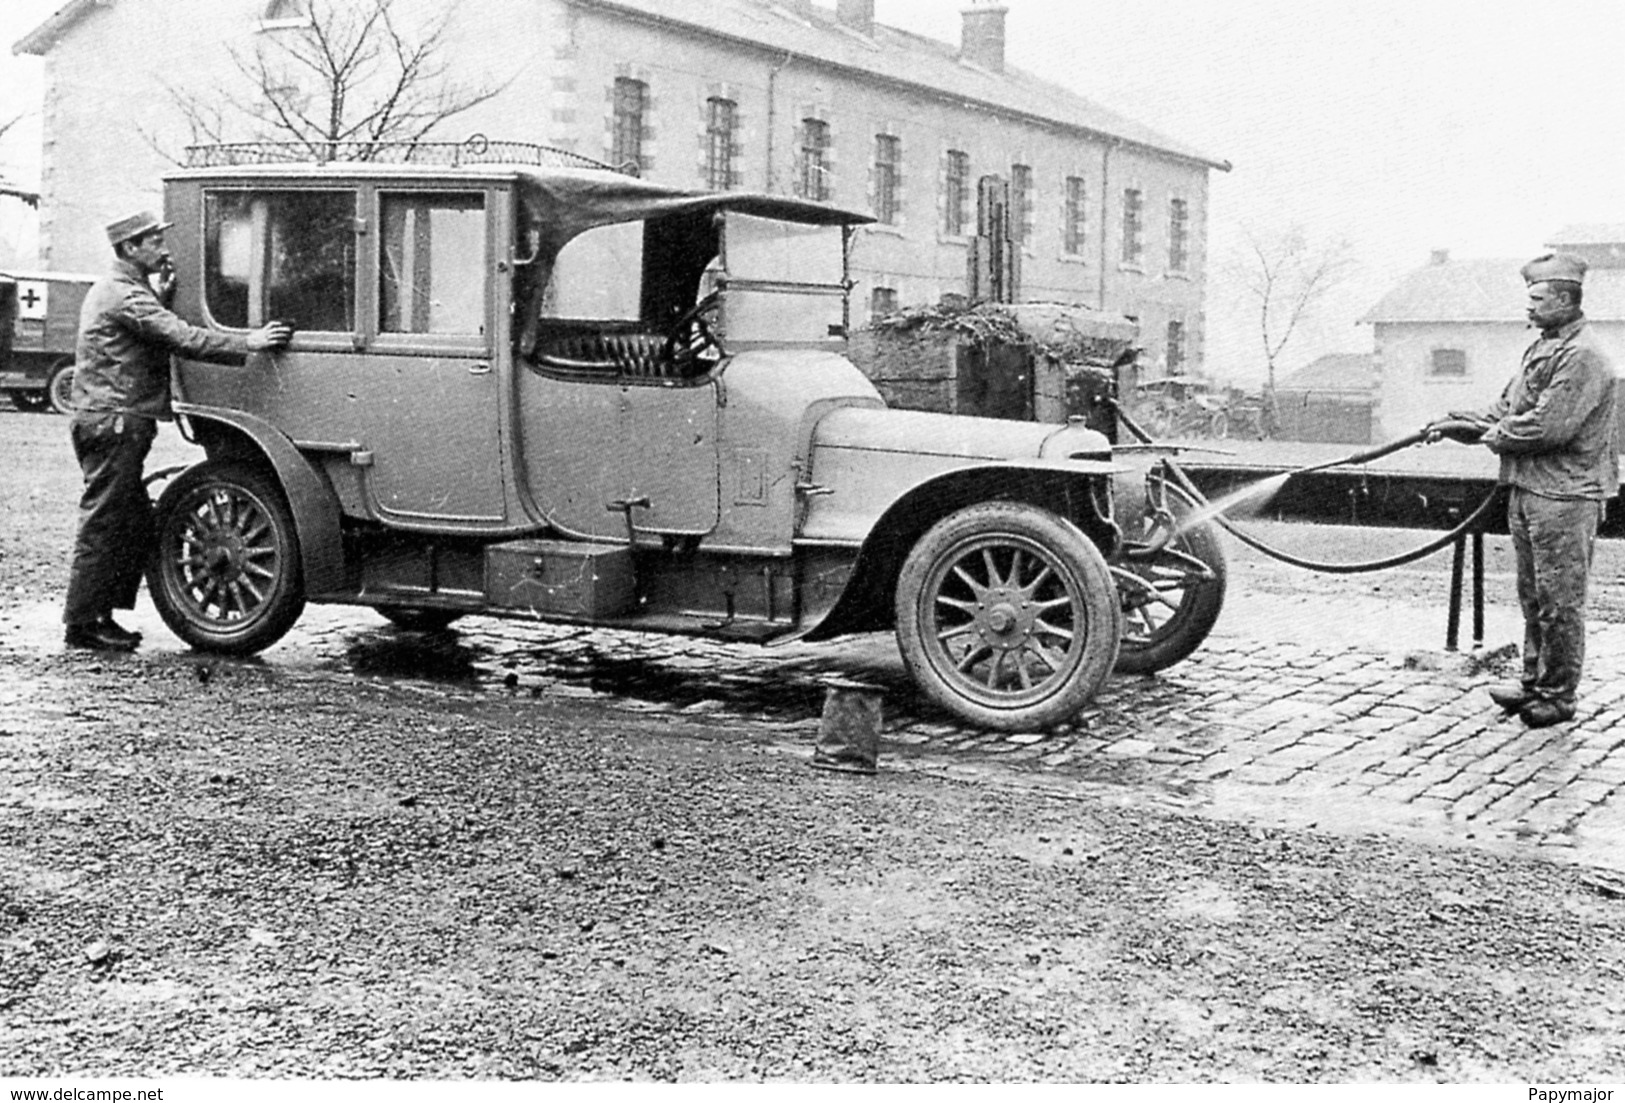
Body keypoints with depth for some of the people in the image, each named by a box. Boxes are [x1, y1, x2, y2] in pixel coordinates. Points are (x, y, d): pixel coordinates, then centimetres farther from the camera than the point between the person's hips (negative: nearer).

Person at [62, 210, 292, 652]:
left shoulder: (118, 288, 19)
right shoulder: (124, 295, -15)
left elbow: (159, 329, 18)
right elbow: (181, 338, -24)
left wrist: (167, 291, 4)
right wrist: (247, 343, -23)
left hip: (113, 424, 10)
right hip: (113, 423, -10)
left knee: (136, 523, 13)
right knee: (103, 524, -5)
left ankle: (102, 615, 18)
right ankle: (82, 624, 0)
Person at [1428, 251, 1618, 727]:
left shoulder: (1583, 356, -16)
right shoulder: (1540, 349, 15)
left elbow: (1548, 426, -23)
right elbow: (1508, 408, 19)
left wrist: (1497, 435, -9)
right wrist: (1463, 426, 4)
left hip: (1564, 496, -9)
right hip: (1527, 490, 10)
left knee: (1559, 600, -1)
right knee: (1532, 597, 16)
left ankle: (1560, 696, 8)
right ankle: (1535, 683, 26)